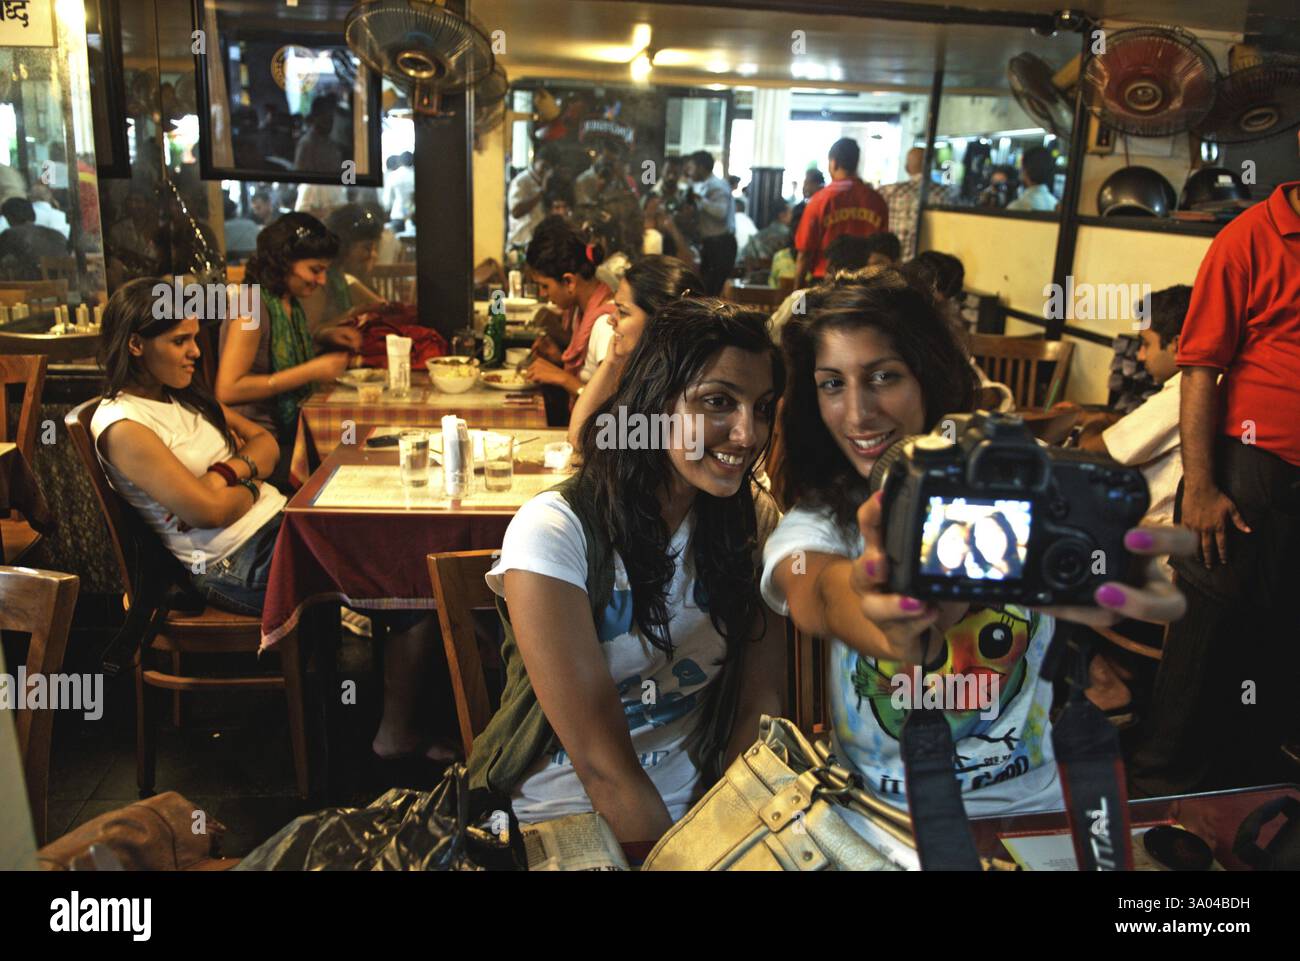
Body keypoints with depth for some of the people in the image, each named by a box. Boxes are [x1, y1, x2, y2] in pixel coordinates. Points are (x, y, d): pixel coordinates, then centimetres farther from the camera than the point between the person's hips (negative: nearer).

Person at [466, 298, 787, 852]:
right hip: (563, 822, -3)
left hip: (703, 806, 3)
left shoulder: (754, 521, -2)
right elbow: (603, 764, -20)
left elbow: (761, 702, -3)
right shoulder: (554, 532, -19)